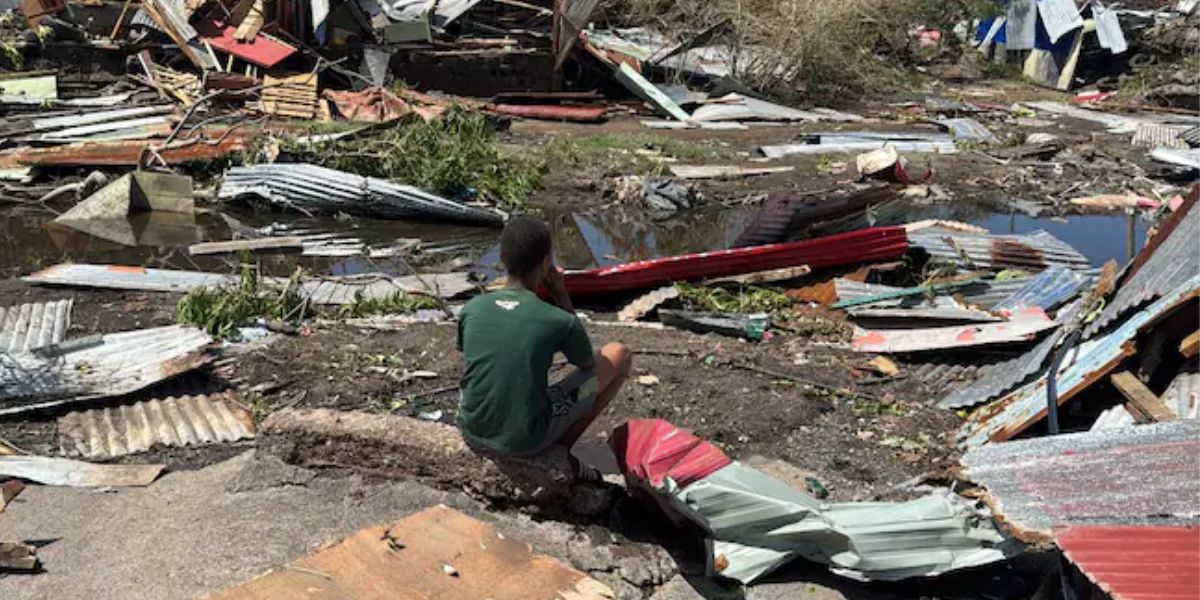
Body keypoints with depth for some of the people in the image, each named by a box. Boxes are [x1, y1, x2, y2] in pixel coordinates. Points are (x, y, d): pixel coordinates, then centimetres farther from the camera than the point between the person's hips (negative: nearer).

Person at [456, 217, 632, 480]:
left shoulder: (471, 309, -5)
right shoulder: (559, 321, -15)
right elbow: (589, 363, 6)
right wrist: (561, 296, 3)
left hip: (472, 431, 4)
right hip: (526, 442, -4)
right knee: (619, 355, 8)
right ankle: (564, 447, 9)